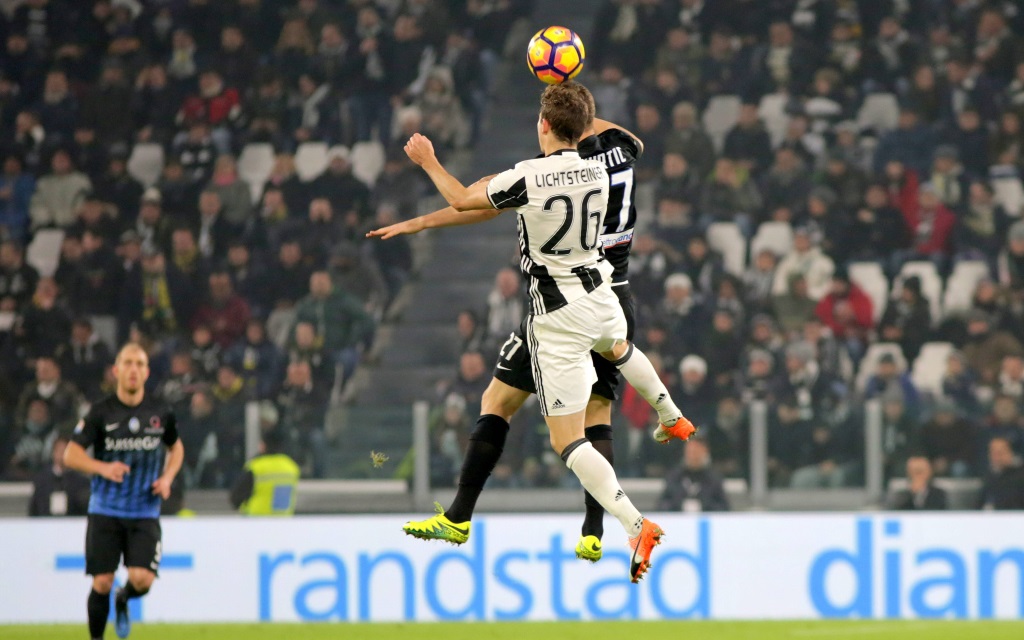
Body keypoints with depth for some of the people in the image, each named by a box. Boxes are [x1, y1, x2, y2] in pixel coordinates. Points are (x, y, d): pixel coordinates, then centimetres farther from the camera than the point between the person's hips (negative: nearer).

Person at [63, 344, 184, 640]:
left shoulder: (160, 414, 3)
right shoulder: (100, 412, -4)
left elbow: (176, 448, 21)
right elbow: (71, 454, -2)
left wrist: (167, 477, 2)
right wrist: (103, 468, -20)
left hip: (145, 513, 1)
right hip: (105, 512, -1)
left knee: (142, 579, -15)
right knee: (101, 583, -4)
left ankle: (123, 600, 22)